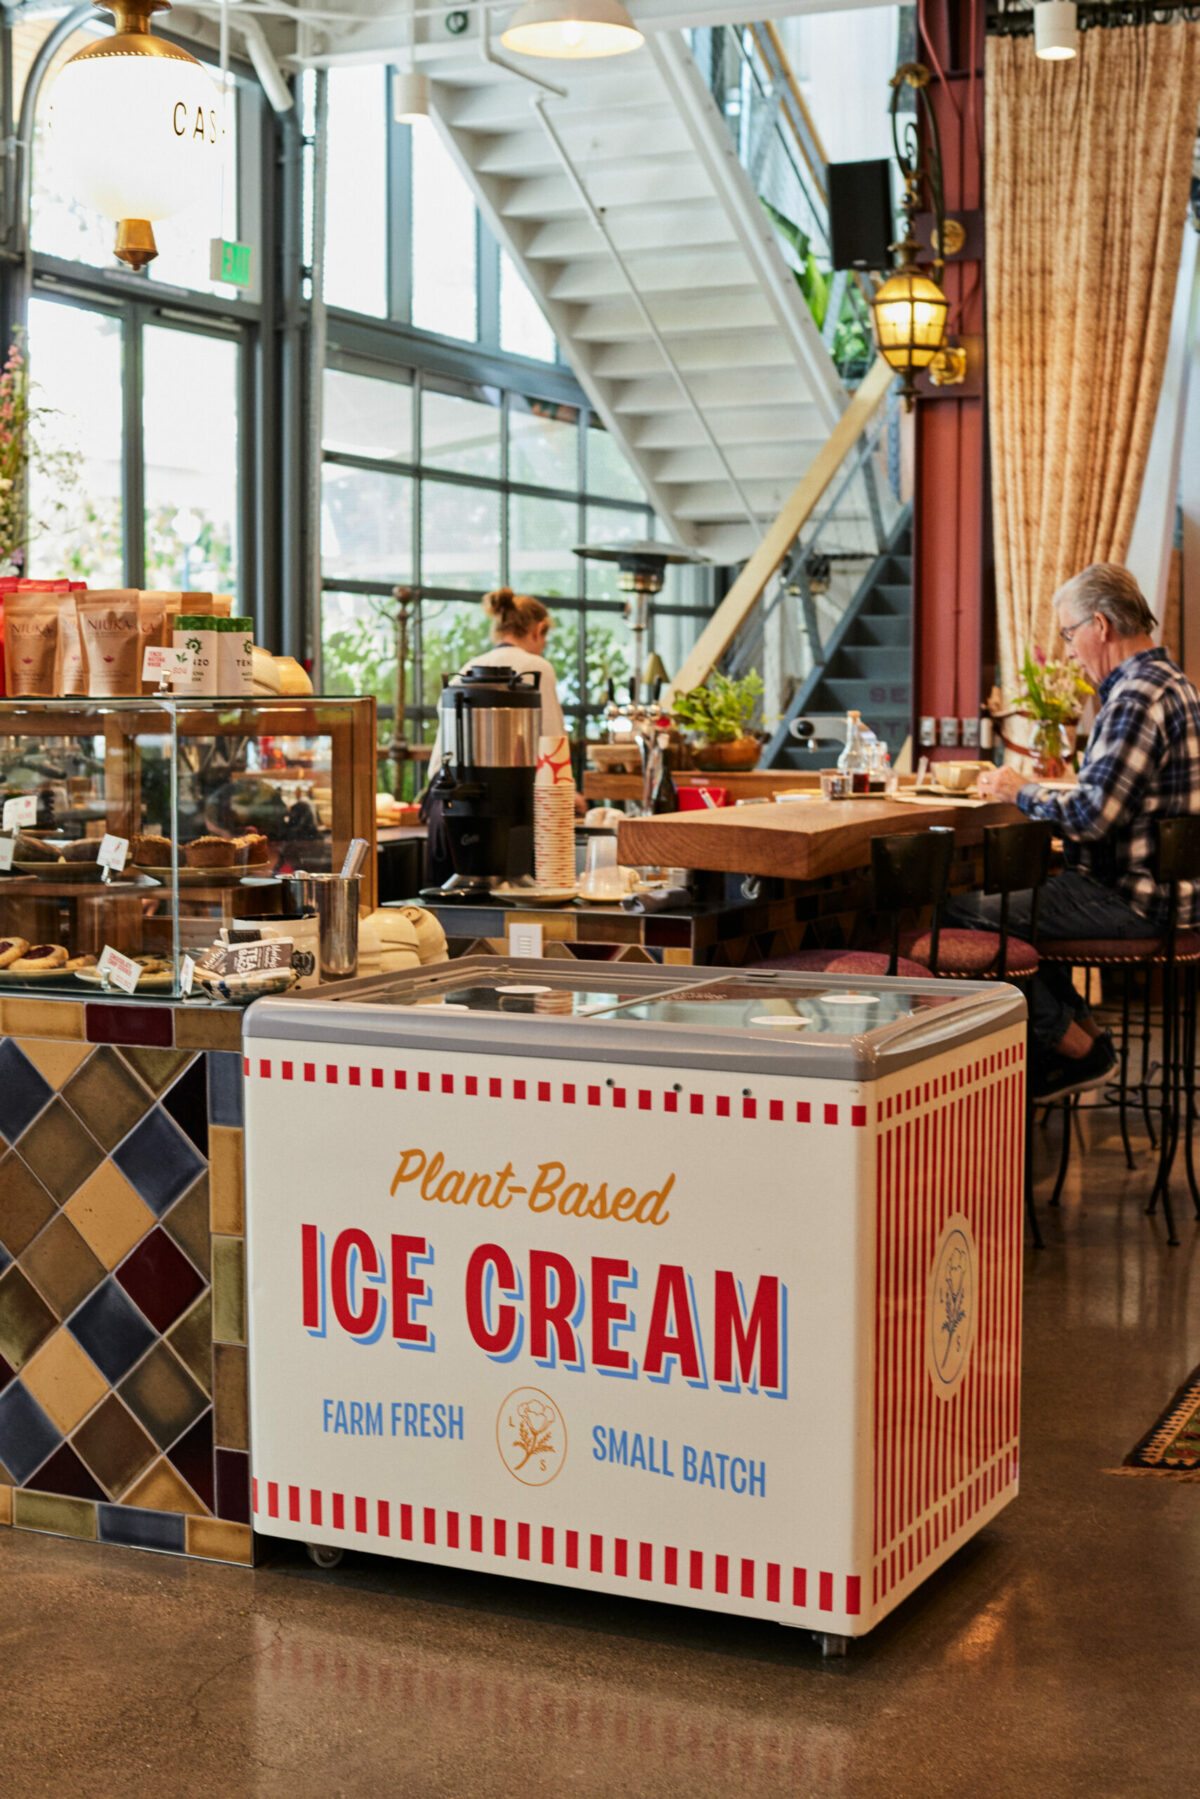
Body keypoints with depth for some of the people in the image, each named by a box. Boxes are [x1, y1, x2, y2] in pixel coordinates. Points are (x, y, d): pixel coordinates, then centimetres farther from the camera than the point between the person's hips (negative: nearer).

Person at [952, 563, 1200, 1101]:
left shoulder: (1137, 697, -21)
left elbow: (1093, 815, -27)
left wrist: (1022, 792, -10)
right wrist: (1033, 792, 12)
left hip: (1133, 901, -11)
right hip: (1156, 886, 11)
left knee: (964, 915, -11)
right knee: (1019, 894, 29)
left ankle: (1078, 1049, 1)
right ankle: (1084, 1034, 22)